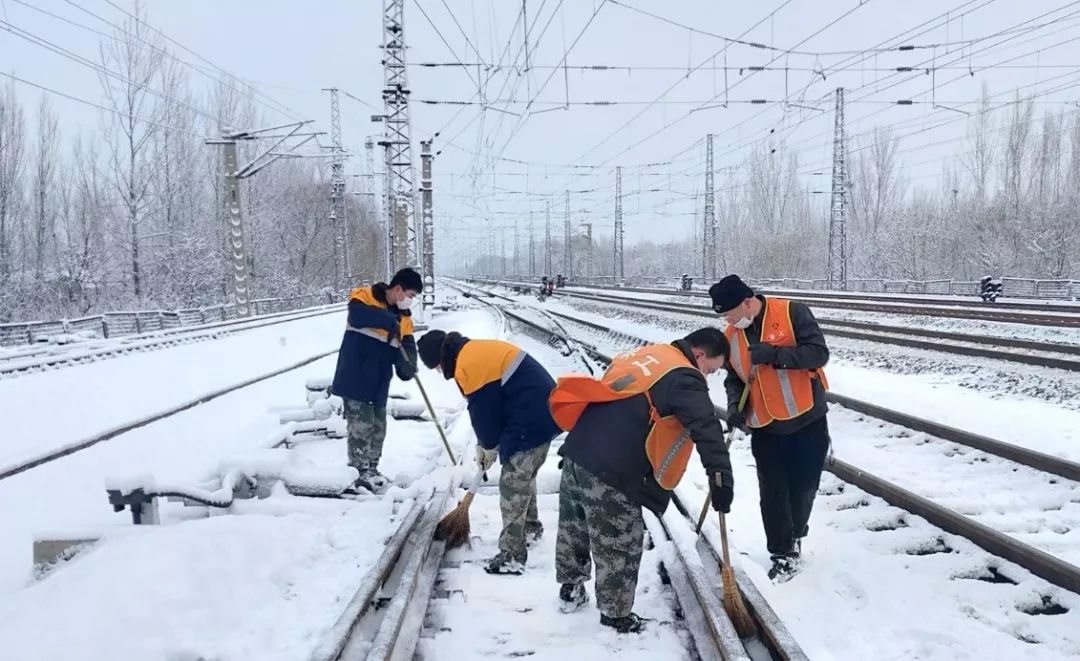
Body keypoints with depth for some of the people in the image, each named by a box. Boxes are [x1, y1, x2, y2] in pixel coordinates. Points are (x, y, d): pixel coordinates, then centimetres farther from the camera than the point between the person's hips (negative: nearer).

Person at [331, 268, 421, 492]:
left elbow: (407, 346, 4)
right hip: (355, 377, -7)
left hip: (379, 382, 7)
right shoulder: (365, 297, -10)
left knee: (378, 427, 13)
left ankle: (371, 469, 26)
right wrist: (389, 321, -32)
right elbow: (357, 314, -32)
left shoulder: (403, 316, 10)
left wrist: (407, 366, -17)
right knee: (361, 426, -7)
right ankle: (360, 472, 2)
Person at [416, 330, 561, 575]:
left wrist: (489, 447, 6)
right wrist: (484, 445, 21)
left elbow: (483, 412, -11)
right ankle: (531, 527, 42)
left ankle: (512, 555, -1)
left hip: (531, 421, -10)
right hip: (544, 411, 10)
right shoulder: (476, 352, 16)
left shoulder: (468, 367, -16)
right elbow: (486, 407, 21)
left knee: (513, 485, -5)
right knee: (524, 476, 25)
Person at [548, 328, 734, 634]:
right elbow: (706, 428, -20)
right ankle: (616, 617, 21)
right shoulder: (683, 378, -8)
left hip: (578, 455, 9)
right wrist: (721, 479, -22)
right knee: (618, 548, 8)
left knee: (574, 529, 26)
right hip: (611, 474, -9)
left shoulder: (644, 355, 18)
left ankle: (570, 589, 45)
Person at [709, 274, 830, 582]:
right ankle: (783, 553, 15)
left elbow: (819, 353, -20)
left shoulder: (793, 314, -14)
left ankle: (794, 535, 37)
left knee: (804, 487, 12)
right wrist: (735, 405, -9)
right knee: (773, 494, 1)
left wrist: (774, 354, -29)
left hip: (808, 420, -3)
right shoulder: (731, 335, 1)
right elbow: (734, 378, 11)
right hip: (766, 428, 3)